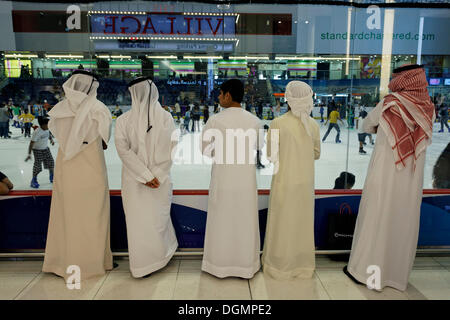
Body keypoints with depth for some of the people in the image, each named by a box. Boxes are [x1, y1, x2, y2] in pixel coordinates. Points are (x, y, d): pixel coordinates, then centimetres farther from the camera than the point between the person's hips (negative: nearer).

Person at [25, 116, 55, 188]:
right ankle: (34, 180, 7)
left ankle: (52, 178, 29)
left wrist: (51, 139, -5)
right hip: (37, 150, -7)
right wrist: (29, 154, -28)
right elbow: (31, 143, -26)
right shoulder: (37, 132, -27)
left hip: (45, 148, 7)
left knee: (51, 162, 8)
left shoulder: (47, 129, -6)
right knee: (37, 165, -11)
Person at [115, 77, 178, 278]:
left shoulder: (123, 120, -7)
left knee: (138, 219, 11)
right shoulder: (165, 117, -8)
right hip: (160, 179, 0)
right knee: (159, 216, 18)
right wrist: (155, 175, -7)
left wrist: (145, 176, -12)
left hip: (133, 180, 0)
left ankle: (143, 265, 22)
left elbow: (123, 149, -13)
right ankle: (163, 254, 38)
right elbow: (170, 149, -11)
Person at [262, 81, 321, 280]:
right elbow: (316, 154, 6)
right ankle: (303, 265, 31)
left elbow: (270, 154, -9)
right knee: (303, 222, 17)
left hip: (284, 182, -3)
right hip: (305, 182, 4)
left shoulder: (278, 124, -15)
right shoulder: (313, 125, -3)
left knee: (282, 223, 11)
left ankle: (280, 266, 25)